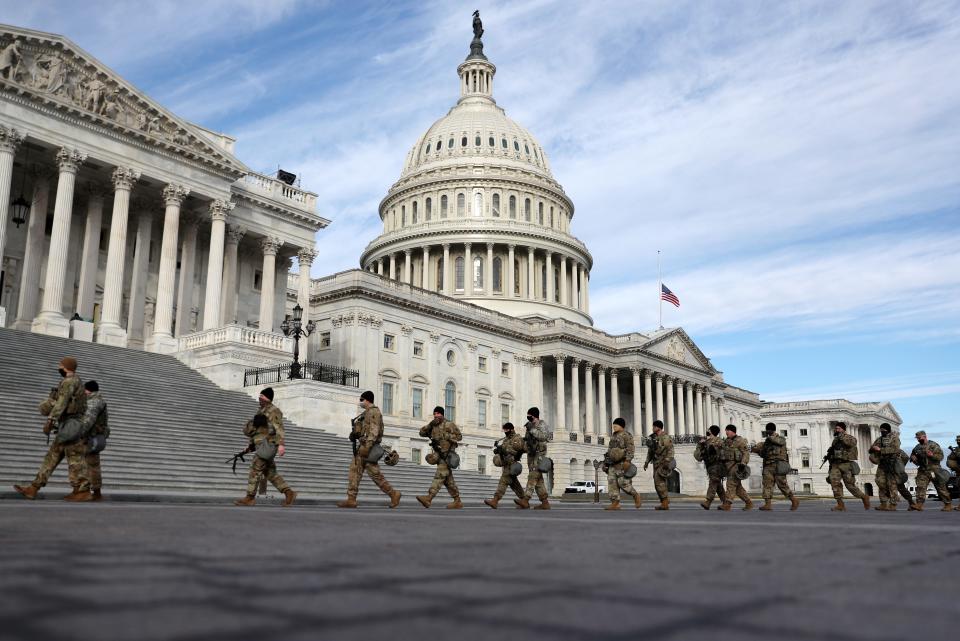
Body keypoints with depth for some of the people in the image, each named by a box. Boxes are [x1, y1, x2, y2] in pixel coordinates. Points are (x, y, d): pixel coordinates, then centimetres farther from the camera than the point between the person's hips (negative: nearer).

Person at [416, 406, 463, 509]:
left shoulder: (449, 424, -2)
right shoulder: (433, 426, 16)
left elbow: (459, 436, -1)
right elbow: (422, 432, 7)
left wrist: (446, 436, -13)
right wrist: (430, 424, -7)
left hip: (447, 455, -8)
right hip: (439, 455, 8)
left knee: (439, 476, -16)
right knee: (448, 480, 9)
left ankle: (428, 498, -27)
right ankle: (457, 501, 15)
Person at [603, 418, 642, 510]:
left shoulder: (627, 435, -5)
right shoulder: (614, 436, 20)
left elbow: (630, 449, -14)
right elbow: (610, 450, 23)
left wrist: (627, 461, -24)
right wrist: (606, 462, 18)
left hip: (622, 463, -8)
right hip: (613, 464, 8)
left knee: (623, 482, -11)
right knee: (612, 482, -2)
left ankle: (636, 495, 11)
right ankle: (615, 503, -5)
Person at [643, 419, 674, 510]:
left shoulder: (665, 437, -11)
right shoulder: (653, 438, 14)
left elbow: (670, 450, -18)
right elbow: (650, 451, 19)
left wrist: (667, 461, -26)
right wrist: (647, 462, 14)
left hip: (663, 463, -9)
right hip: (656, 463, 9)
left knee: (659, 482, -14)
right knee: (658, 483, 7)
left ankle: (665, 503, -10)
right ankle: (664, 503, 12)